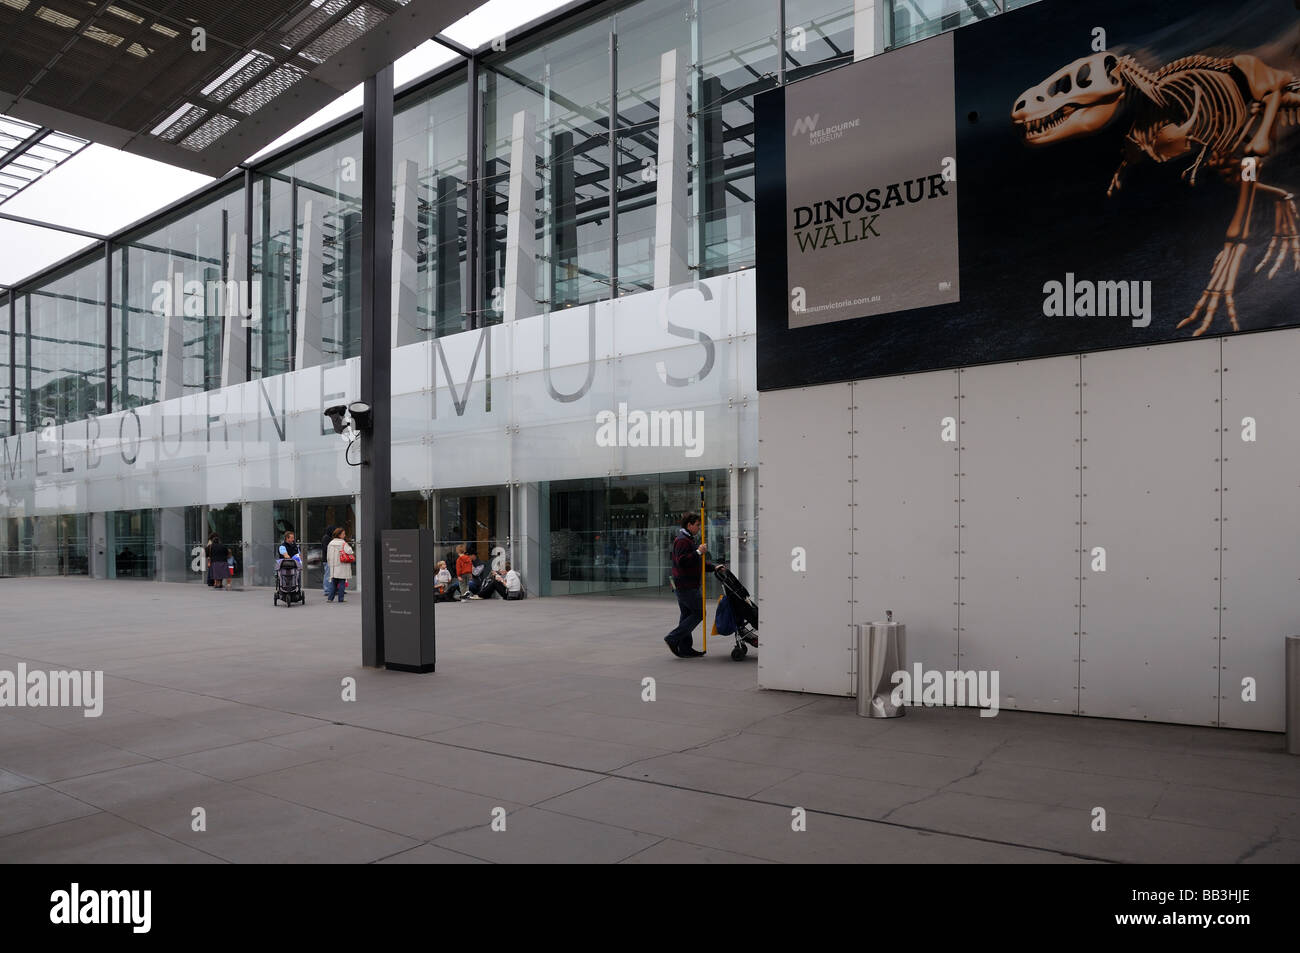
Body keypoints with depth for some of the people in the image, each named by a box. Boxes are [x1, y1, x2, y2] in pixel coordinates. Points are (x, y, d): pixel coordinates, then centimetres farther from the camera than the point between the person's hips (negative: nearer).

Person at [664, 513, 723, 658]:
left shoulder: (688, 539, 22)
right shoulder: (682, 540, -14)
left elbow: (698, 562, 25)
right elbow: (682, 561, -26)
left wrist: (714, 566, 11)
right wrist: (698, 552, -22)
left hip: (683, 585, 11)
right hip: (686, 585, -11)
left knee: (687, 615, 11)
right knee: (699, 613, -6)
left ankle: (685, 648, 13)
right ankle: (673, 638, -7)